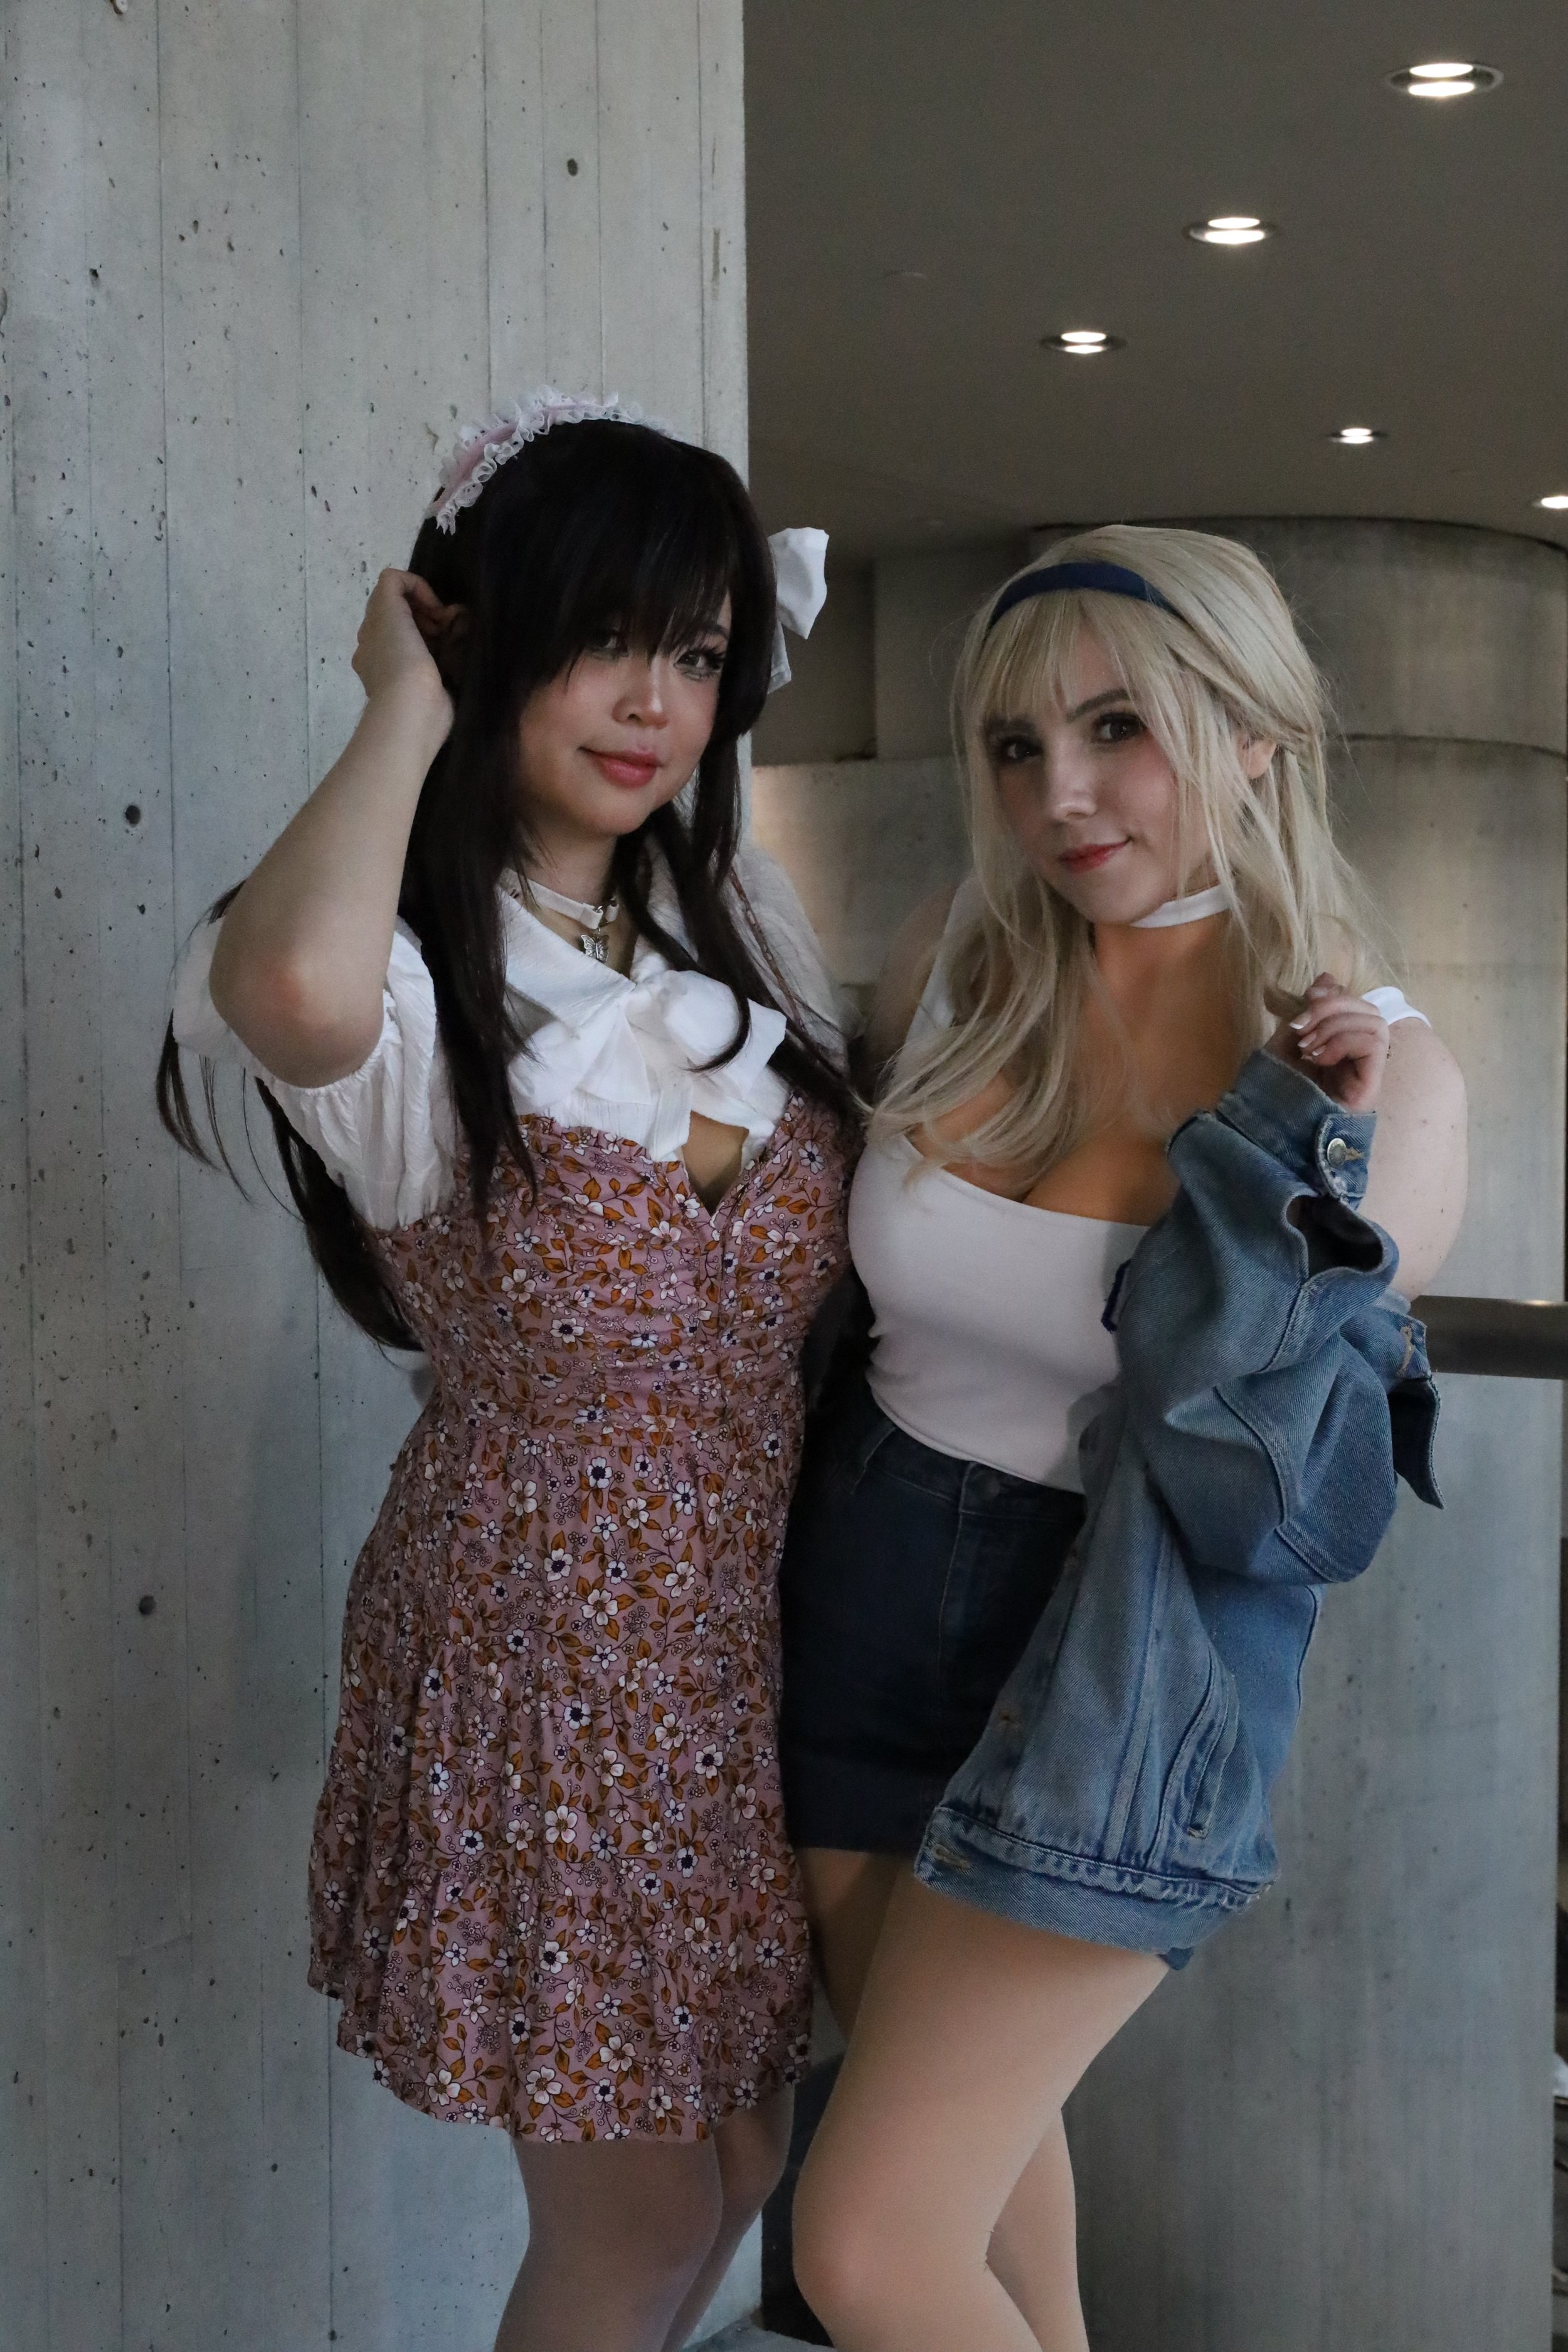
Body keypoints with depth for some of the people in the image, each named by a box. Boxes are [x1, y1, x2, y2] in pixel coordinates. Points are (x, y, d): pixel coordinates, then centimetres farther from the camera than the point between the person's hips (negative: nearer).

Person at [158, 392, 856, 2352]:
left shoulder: (747, 918, 3)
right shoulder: (412, 980, -18)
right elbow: (289, 983, -45)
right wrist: (409, 709, -26)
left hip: (758, 1635, 6)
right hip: (544, 1646, -6)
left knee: (740, 2161, 21)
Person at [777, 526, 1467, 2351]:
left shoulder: (1386, 1076, -14)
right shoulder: (952, 966, -4)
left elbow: (1294, 1486, -14)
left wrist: (1300, 1163, -23)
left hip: (1120, 1671, -4)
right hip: (868, 1592, 5)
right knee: (975, 2115, 23)